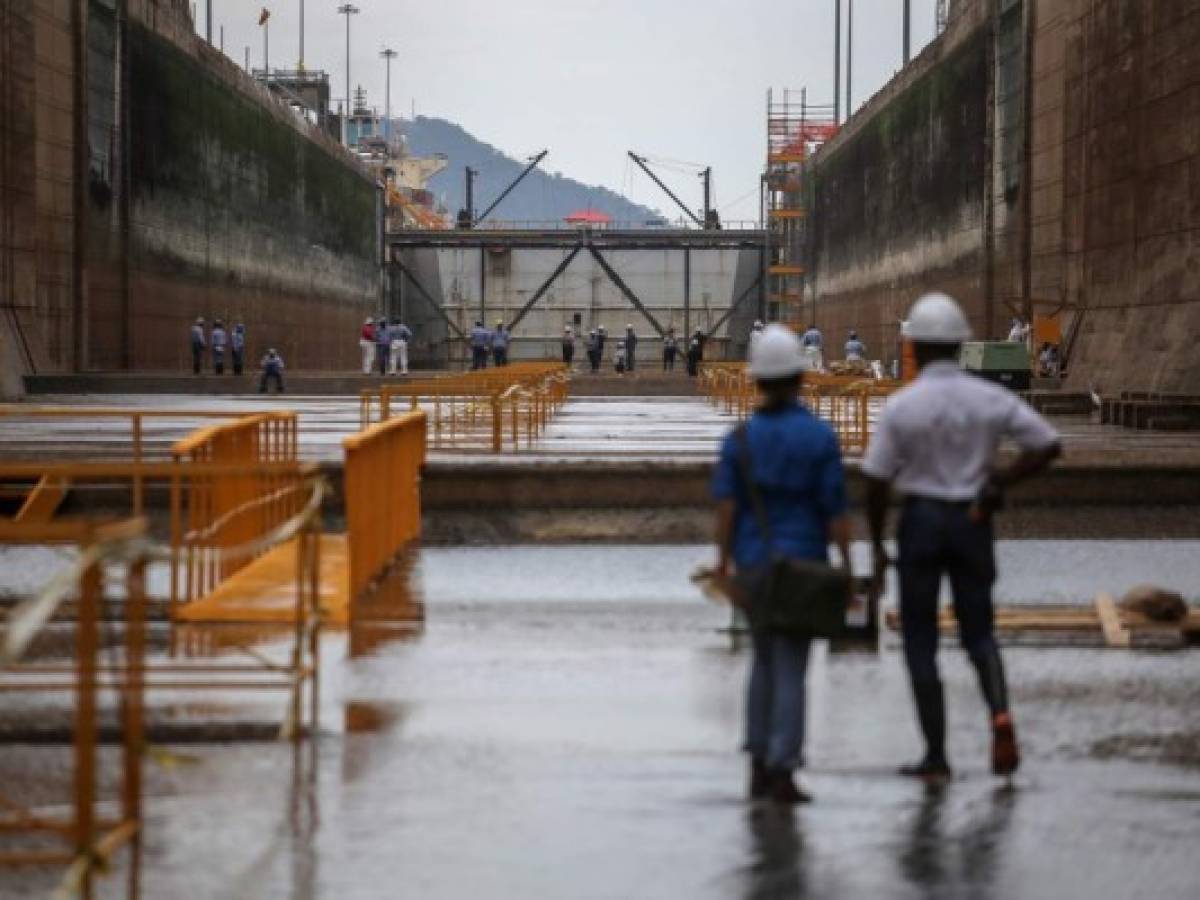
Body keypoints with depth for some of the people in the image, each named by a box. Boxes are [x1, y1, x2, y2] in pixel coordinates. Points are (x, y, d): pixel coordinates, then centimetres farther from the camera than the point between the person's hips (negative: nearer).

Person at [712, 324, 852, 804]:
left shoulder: (740, 438, 0)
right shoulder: (819, 436, -8)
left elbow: (725, 504, -7)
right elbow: (835, 508, -9)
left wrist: (724, 563, -5)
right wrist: (847, 567, -2)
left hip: (754, 561, 3)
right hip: (802, 560, -3)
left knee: (765, 659, 19)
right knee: (790, 667, -1)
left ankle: (759, 768, 19)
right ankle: (782, 773, -5)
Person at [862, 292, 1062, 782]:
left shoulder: (901, 405, -12)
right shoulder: (990, 398, -4)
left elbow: (876, 481, -10)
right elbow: (1048, 444, -3)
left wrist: (876, 544, 2)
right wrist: (1001, 480, 3)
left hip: (921, 520, -2)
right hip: (973, 521, 2)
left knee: (920, 640, 8)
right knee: (978, 632, 15)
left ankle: (936, 756, 6)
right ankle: (1000, 714, -13)